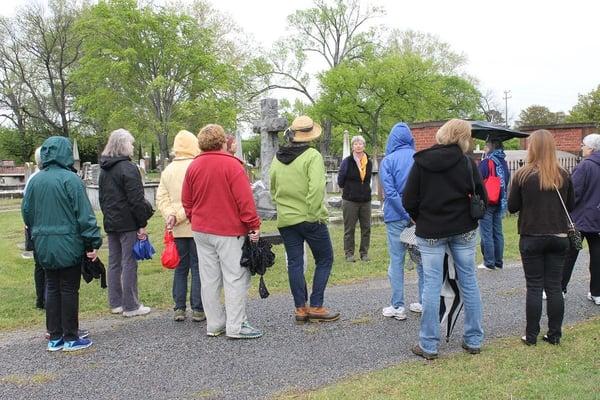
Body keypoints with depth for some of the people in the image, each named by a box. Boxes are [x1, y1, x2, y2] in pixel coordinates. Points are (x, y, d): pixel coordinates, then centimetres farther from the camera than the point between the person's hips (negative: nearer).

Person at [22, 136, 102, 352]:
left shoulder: (35, 180, 4)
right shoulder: (70, 179, -14)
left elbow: (26, 212, 11)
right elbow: (84, 214, -15)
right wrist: (93, 243, -11)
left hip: (44, 245, 6)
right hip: (68, 245, -6)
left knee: (52, 289, 14)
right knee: (69, 289, 3)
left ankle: (54, 338, 20)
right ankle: (70, 338, 11)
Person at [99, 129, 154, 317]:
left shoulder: (104, 169, 14)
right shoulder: (128, 168, -14)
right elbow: (136, 199, -17)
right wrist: (142, 223, -12)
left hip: (110, 223, 8)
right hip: (128, 223, -8)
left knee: (114, 263, 13)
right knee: (129, 263, -3)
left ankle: (115, 303, 20)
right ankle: (130, 306, 1)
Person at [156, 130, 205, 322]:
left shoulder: (167, 171, 9)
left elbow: (161, 198, 3)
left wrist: (171, 215, -6)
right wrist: (180, 215, -12)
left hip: (177, 230, 5)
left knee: (180, 268, 13)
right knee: (198, 267, 2)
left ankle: (179, 308, 16)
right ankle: (197, 309, 5)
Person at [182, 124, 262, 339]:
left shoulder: (193, 166, 8)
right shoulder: (231, 164, -11)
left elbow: (186, 201, 12)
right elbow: (245, 199, -15)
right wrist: (254, 225, -9)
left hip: (201, 230, 6)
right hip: (229, 231, -6)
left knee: (210, 279, 10)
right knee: (235, 277, -1)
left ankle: (214, 325, 16)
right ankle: (236, 326, 0)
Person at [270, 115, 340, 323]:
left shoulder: (278, 158, 8)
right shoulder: (312, 156, -11)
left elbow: (272, 188, 15)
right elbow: (316, 188, -22)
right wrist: (314, 213, -15)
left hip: (285, 220, 6)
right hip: (310, 219, -5)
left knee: (294, 263, 10)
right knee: (324, 259, 8)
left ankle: (300, 308, 14)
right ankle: (316, 307, 7)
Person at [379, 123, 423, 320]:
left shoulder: (388, 161, -5)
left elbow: (390, 192, -13)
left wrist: (407, 215, -12)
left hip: (396, 217, -3)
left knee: (396, 261, 4)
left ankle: (398, 307, 7)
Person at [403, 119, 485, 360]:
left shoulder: (421, 162, -6)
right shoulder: (467, 162, -3)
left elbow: (409, 201, -7)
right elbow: (481, 197, -2)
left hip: (430, 231, -1)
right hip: (463, 230, 1)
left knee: (431, 285, 3)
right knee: (469, 282, 10)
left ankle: (428, 345, 8)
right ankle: (473, 340, 20)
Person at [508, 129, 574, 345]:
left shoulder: (523, 174, -10)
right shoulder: (563, 175, 0)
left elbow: (512, 207, -6)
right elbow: (571, 205, 9)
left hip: (532, 238, -3)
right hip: (559, 237, 3)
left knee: (534, 287, 5)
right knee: (554, 287, 10)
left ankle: (531, 335, 11)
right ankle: (554, 335, 17)